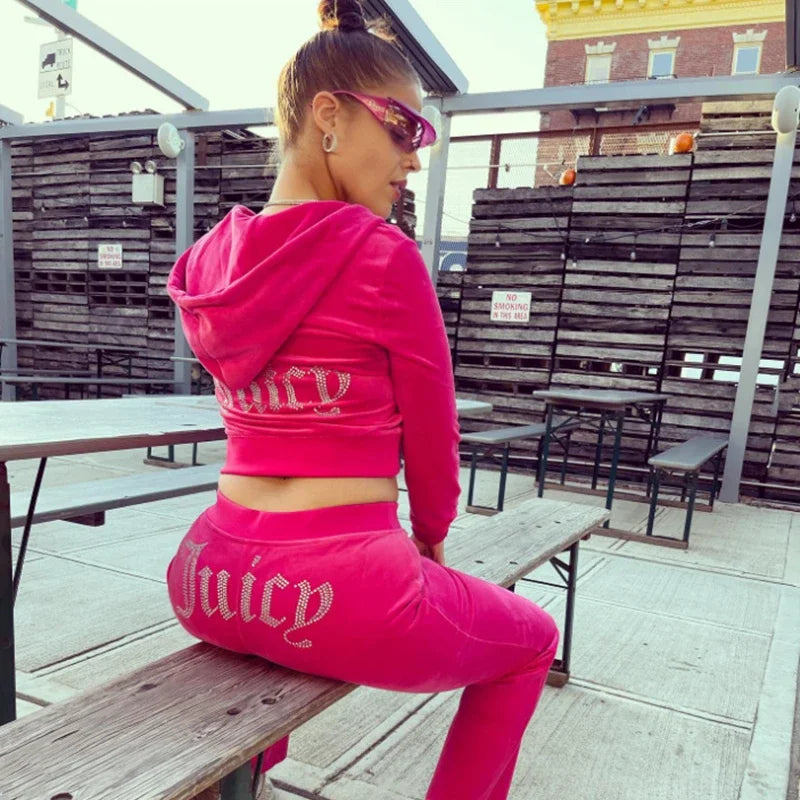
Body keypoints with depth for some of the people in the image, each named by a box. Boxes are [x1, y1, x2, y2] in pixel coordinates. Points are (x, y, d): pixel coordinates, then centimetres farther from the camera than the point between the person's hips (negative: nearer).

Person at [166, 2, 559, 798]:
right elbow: (431, 436, -4)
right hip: (344, 593, -6)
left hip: (211, 576, 7)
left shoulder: (210, 259, 6)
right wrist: (429, 537, 16)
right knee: (531, 641, 23)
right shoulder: (382, 256, -13)